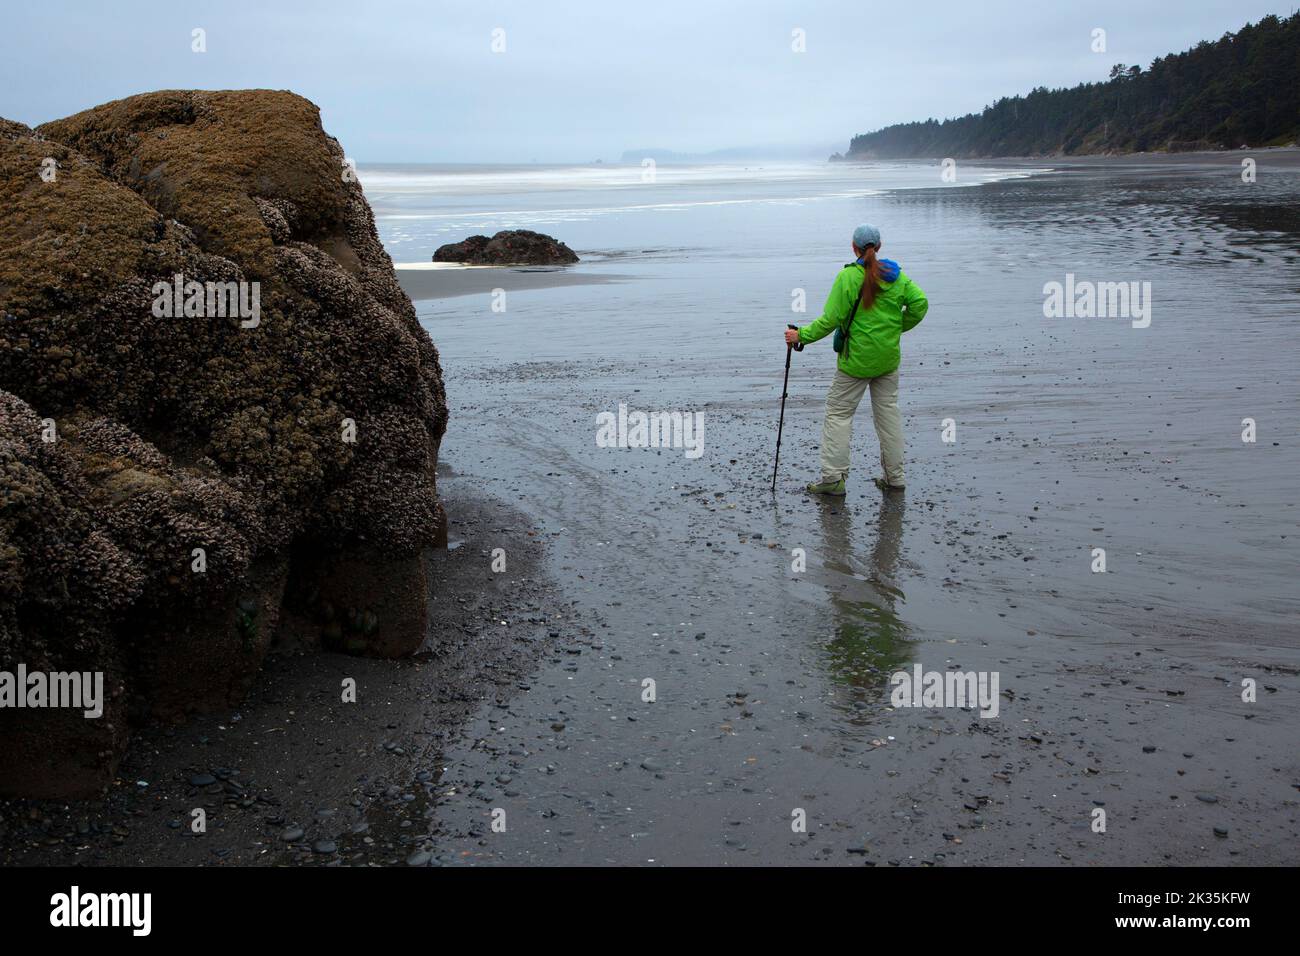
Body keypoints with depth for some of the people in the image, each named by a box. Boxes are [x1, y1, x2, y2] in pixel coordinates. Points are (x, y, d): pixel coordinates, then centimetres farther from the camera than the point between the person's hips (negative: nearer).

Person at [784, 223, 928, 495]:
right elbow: (919, 303, -3)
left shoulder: (848, 276, -14)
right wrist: (898, 327, 12)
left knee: (839, 413, 4)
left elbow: (831, 319, -16)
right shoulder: (895, 275, 1)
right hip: (888, 358, 5)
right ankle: (894, 477, 17)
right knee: (888, 411, 13)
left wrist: (801, 335, -6)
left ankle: (833, 477, 1)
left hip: (856, 360, -5)